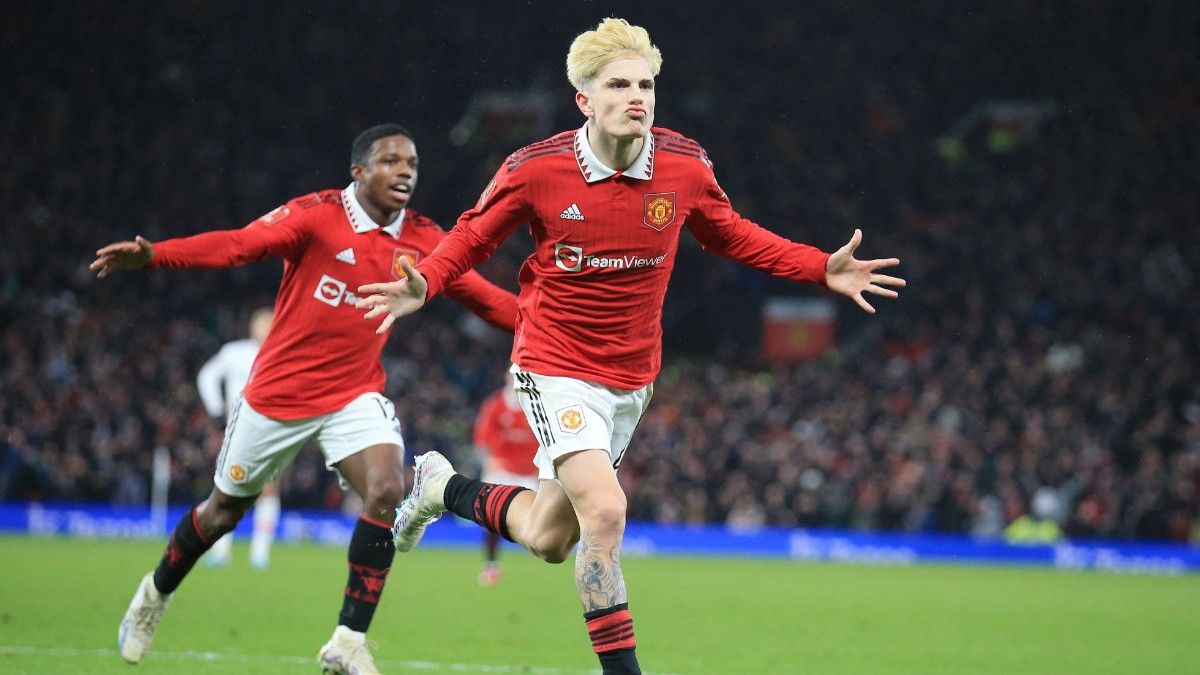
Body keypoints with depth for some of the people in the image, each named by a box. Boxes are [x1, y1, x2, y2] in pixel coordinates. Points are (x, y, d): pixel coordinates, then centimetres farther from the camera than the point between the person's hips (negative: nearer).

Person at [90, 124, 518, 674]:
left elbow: (485, 298, 4)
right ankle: (156, 594, 43)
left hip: (355, 397, 3)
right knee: (223, 511, 13)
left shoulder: (423, 241, -3)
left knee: (386, 491, -23)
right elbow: (239, 244, -27)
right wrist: (150, 255, -40)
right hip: (277, 393, -3)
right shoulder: (317, 216, -16)